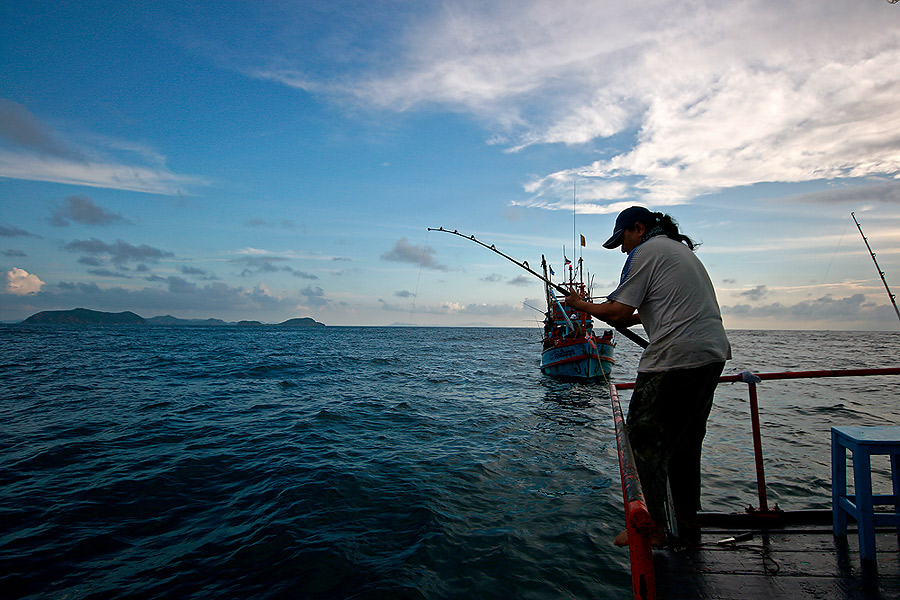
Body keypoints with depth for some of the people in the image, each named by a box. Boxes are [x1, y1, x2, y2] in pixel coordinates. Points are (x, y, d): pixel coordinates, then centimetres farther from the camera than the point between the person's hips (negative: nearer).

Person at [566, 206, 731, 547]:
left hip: (675, 358, -10)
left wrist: (581, 305, 4)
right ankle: (688, 522, 26)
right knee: (686, 441, 17)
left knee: (643, 440, 0)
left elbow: (617, 312, -11)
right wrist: (635, 318, 24)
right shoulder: (682, 250, 23)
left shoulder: (646, 251, -4)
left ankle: (653, 526, 7)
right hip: (713, 352, 10)